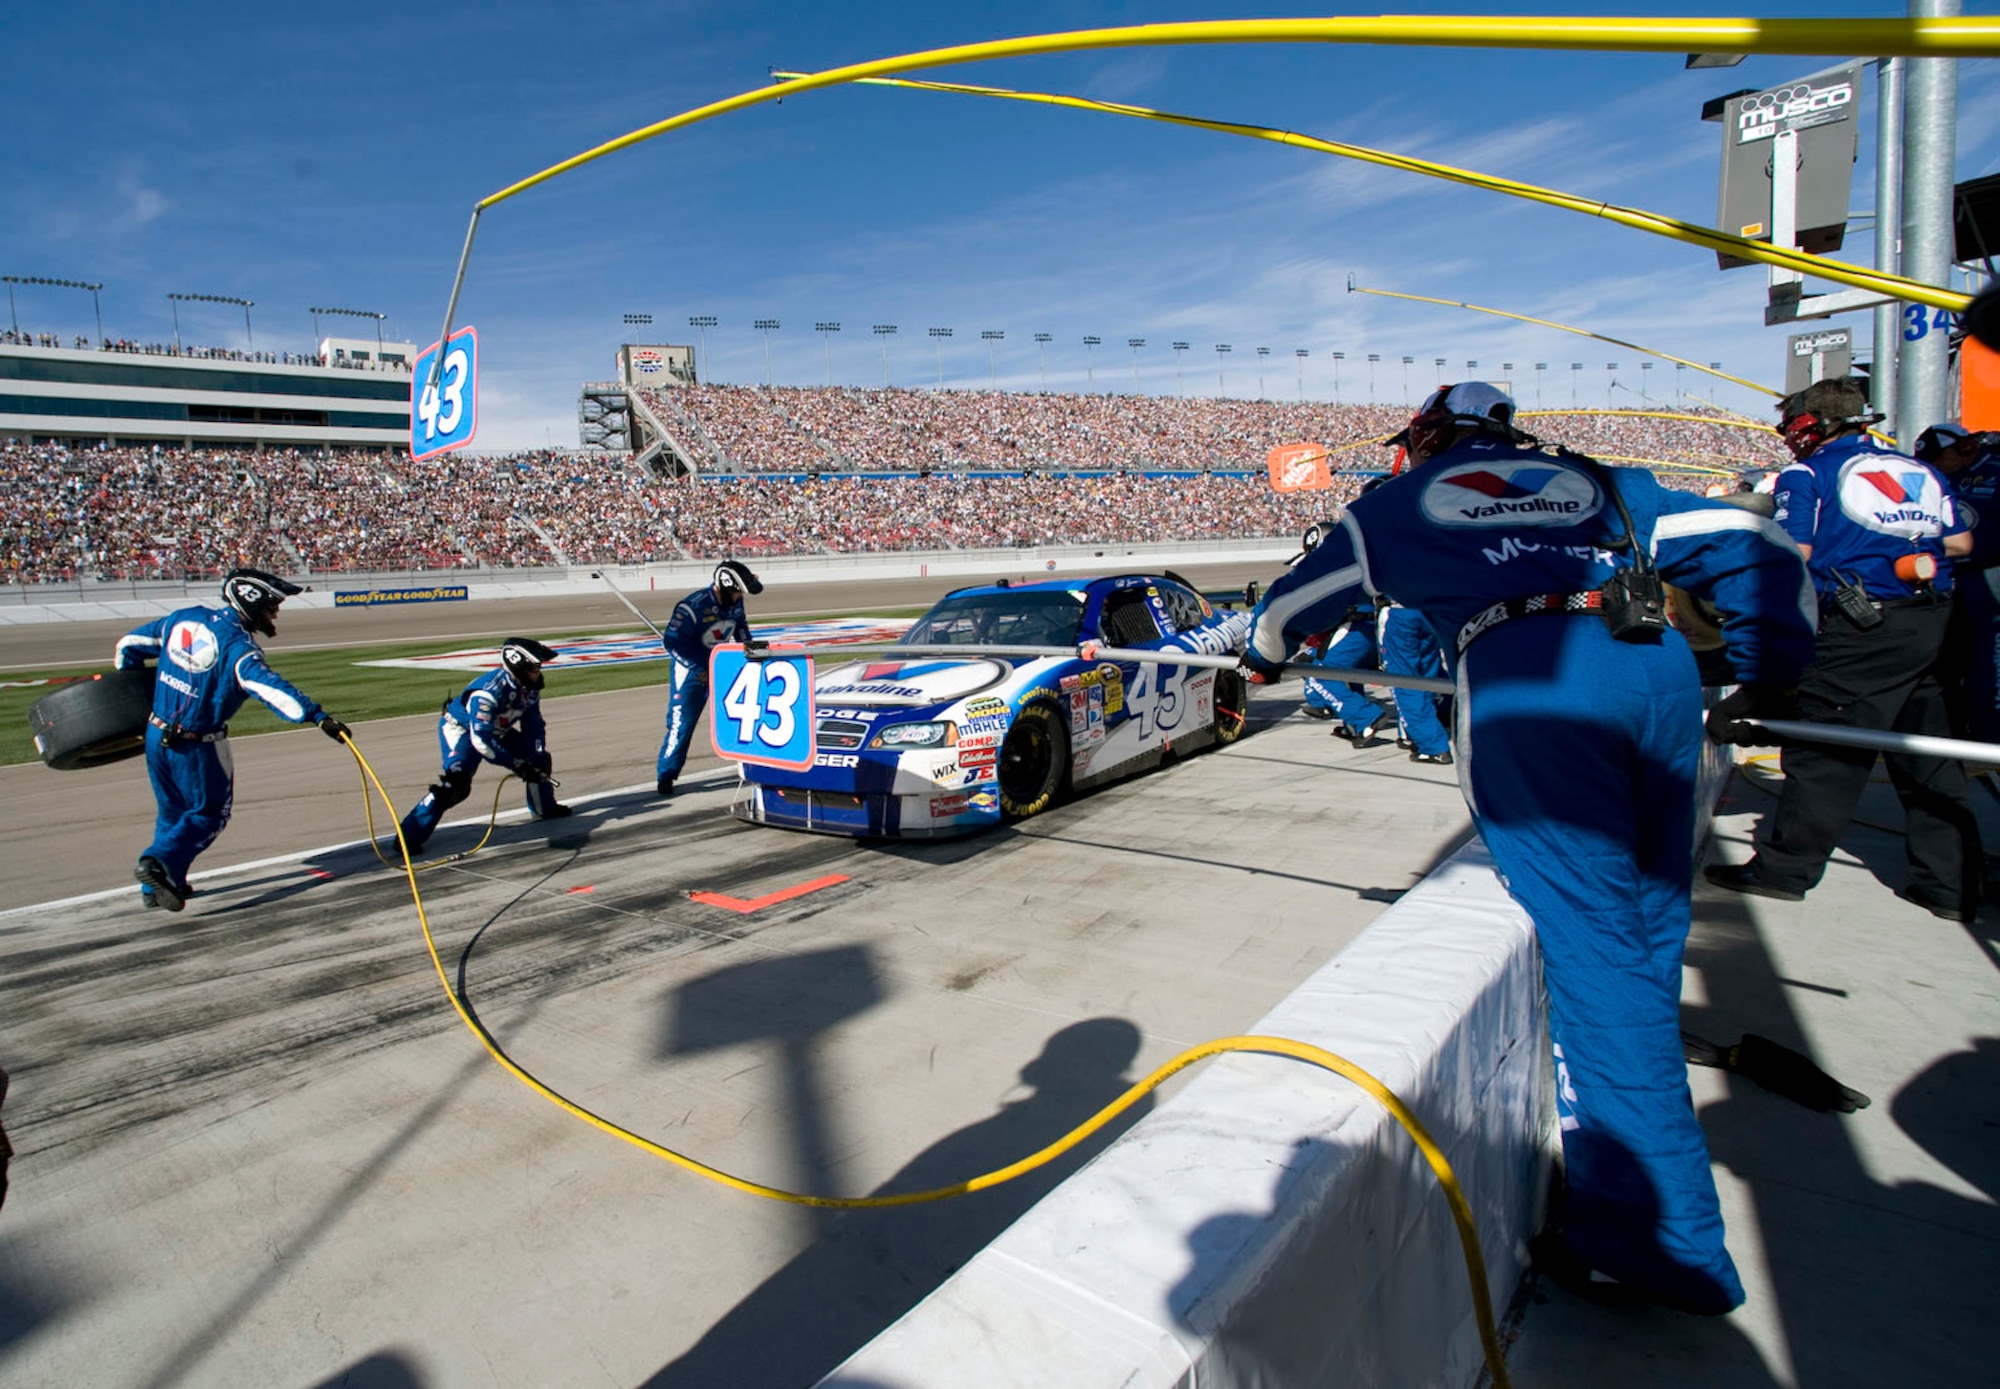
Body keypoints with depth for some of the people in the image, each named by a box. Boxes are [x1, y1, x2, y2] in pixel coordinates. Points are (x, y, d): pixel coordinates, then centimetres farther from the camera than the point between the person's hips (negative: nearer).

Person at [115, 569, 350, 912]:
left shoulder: (182, 619, 2)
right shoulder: (237, 645, -20)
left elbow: (129, 645, 14)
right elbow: (269, 687, -35)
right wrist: (317, 716, -44)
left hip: (156, 737, 7)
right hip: (198, 748, -7)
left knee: (172, 811, 23)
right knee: (209, 813, 12)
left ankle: (156, 886, 27)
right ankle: (160, 861, -8)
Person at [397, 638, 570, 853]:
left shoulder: (529, 687, -13)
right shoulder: (490, 691, -36)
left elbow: (534, 725, -1)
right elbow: (480, 739, -36)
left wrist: (538, 757, -14)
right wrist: (515, 765, -32)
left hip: (496, 730, 8)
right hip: (461, 728, -8)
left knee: (538, 760, 5)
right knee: (456, 782, -27)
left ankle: (544, 808, 29)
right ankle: (410, 835, -21)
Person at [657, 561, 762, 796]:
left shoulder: (735, 602, -5)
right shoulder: (693, 606, -26)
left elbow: (741, 628, 14)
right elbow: (671, 641, -25)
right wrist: (698, 669, -27)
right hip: (690, 669, -6)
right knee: (682, 722, -6)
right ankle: (666, 775, 8)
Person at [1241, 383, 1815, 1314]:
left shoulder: (1401, 502, 25)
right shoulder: (1597, 483, 30)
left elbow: (1300, 596, 36)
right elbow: (1755, 550, 23)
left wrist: (1262, 655, 57)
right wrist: (1764, 681, 33)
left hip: (1524, 685, -4)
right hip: (1658, 666, 4)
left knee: (1591, 941, -4)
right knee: (1648, 927, 13)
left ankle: (1660, 1235, 0)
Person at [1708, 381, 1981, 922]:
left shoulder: (1807, 474, -1)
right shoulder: (1921, 471, 17)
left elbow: (1793, 555, -10)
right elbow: (1959, 542, 17)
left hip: (1860, 624, -7)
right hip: (1930, 623, 7)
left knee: (1822, 748, -2)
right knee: (1927, 752, 12)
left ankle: (1784, 867, 4)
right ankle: (1949, 883, 18)